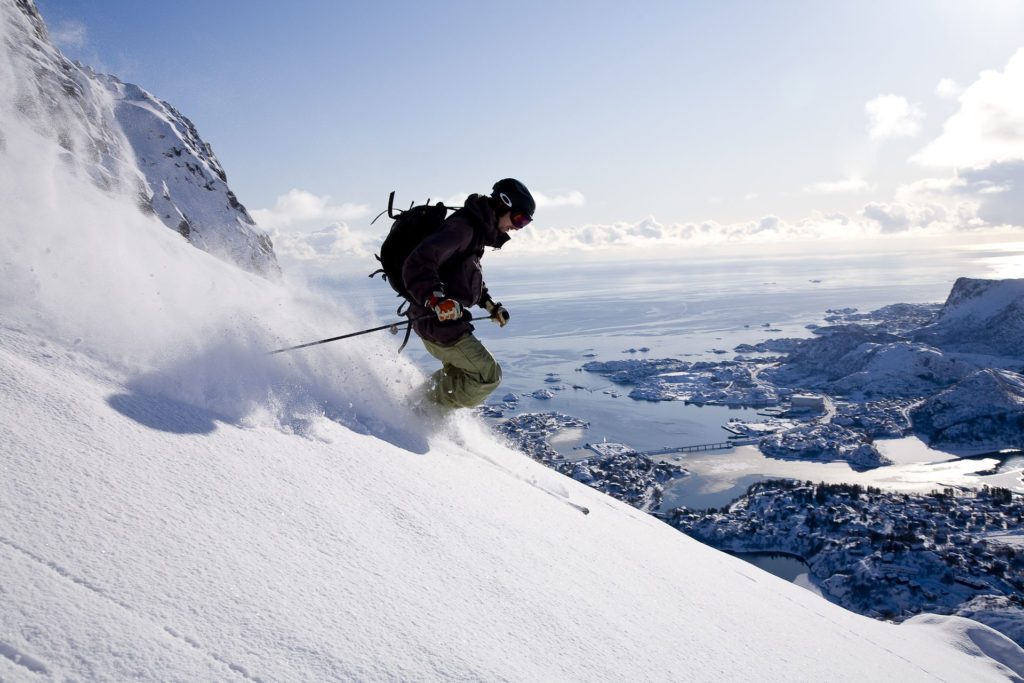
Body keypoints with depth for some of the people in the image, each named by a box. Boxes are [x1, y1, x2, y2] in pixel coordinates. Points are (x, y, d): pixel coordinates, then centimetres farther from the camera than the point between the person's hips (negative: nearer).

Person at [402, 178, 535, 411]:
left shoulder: (478, 230, 14)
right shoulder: (462, 228, -18)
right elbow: (419, 263, -30)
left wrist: (491, 305, 23)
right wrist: (437, 299, -42)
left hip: (450, 321, 10)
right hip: (439, 322, -10)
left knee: (459, 371, 26)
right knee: (488, 376, -5)